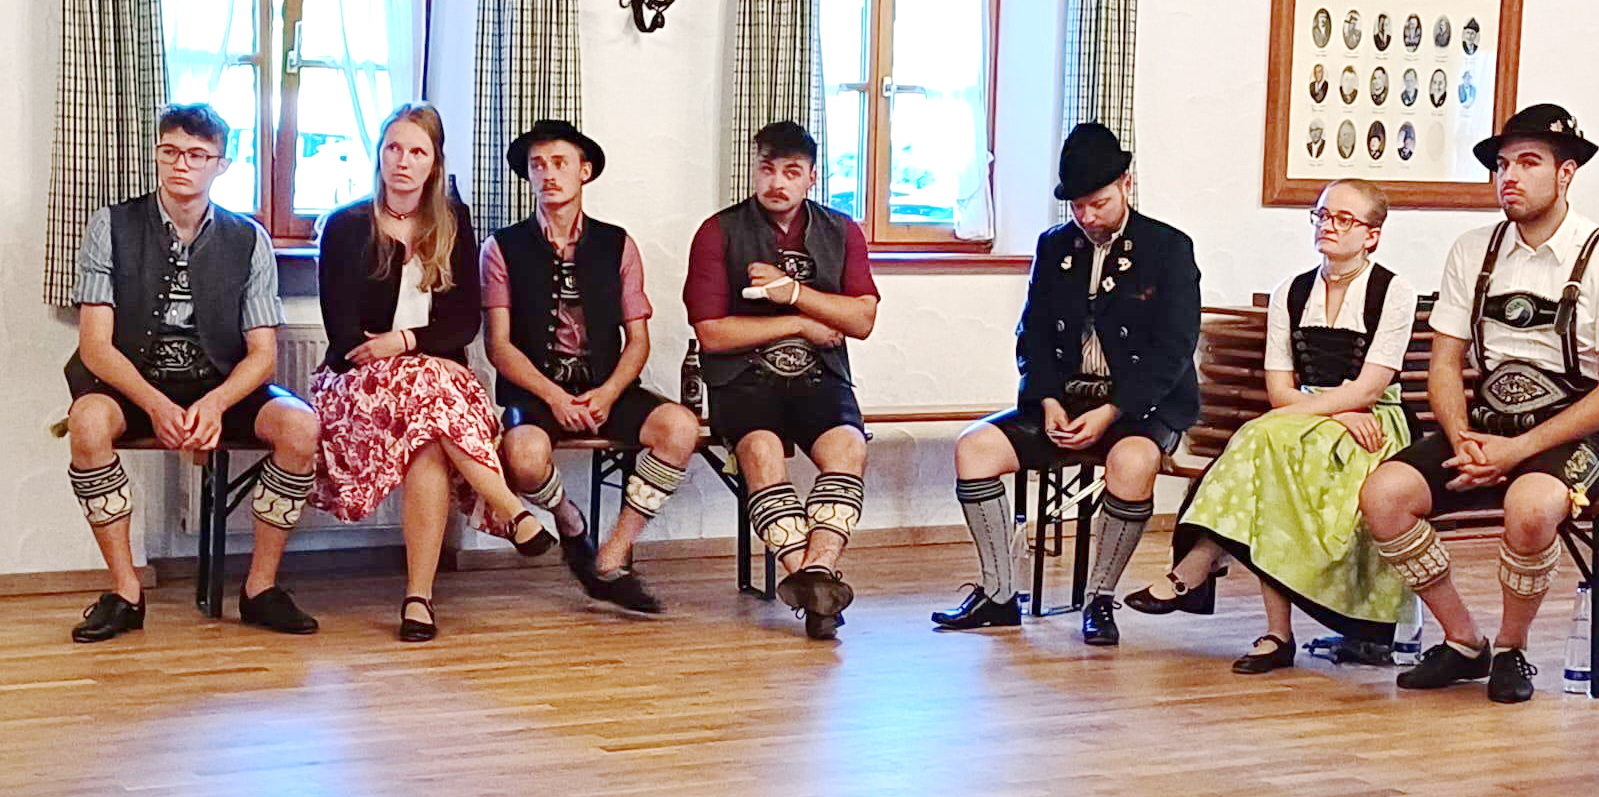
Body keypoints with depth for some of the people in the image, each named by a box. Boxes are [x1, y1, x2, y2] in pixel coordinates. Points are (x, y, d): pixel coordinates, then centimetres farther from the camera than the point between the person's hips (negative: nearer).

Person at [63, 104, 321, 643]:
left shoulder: (249, 240, 3)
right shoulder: (112, 227, -1)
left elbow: (262, 353, -1)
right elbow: (95, 344, -8)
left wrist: (215, 403, -23)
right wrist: (156, 405, -26)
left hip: (224, 390, 1)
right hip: (133, 385, -1)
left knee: (300, 426, -27)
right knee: (88, 420, -34)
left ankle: (260, 588, -11)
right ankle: (125, 593, -20)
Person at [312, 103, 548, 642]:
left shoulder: (453, 224, 12)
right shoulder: (347, 227, 5)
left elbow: (467, 320, 4)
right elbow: (343, 333, -3)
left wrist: (406, 341, -14)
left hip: (436, 372, 1)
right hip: (358, 384, -1)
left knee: (427, 437, -36)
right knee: (433, 383, -37)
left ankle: (419, 597, -38)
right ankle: (518, 516, -36)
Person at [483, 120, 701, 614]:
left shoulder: (617, 246, 11)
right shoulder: (503, 249, 6)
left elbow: (637, 340, 8)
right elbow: (500, 346, 0)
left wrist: (609, 393, -11)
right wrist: (553, 396, -15)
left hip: (605, 391, 2)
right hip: (534, 390, -2)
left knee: (679, 426, -28)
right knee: (524, 453, -37)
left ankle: (611, 562, -17)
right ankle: (571, 526, 1)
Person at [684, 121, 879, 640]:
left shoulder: (842, 233, 14)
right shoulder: (720, 233, 5)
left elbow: (862, 319, 2)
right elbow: (711, 332, -3)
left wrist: (794, 293, -10)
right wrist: (799, 325, -1)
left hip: (820, 378, 2)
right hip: (744, 378, -2)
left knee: (847, 444, -30)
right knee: (761, 448, -34)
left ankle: (818, 568, -42)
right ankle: (813, 580, -40)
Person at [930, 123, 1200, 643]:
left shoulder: (1169, 249, -2)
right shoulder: (1054, 247, 13)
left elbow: (1173, 349, -9)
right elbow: (1032, 337, 12)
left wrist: (1111, 412, -20)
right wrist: (1048, 402, -8)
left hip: (1144, 405, -5)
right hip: (1065, 400, 5)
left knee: (1131, 462, -38)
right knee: (974, 446, -16)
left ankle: (1101, 600, -20)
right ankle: (998, 594, -10)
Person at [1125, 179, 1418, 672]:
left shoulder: (1393, 293, 1)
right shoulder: (1291, 295, 14)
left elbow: (1369, 388, -9)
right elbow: (1279, 388, 5)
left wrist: (1300, 411, -18)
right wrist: (1340, 412, -12)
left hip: (1372, 427, -4)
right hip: (1302, 423, 4)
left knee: (1272, 439, -33)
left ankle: (1194, 570, -31)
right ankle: (1277, 631, -33)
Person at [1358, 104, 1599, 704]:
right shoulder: (1472, 253, 8)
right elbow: (1445, 367, 9)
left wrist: (1520, 449, -18)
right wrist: (1463, 443, -10)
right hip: (1482, 427, 5)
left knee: (1529, 507, -37)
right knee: (1383, 493, -20)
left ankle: (1511, 650, -9)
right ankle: (1463, 642, -3)